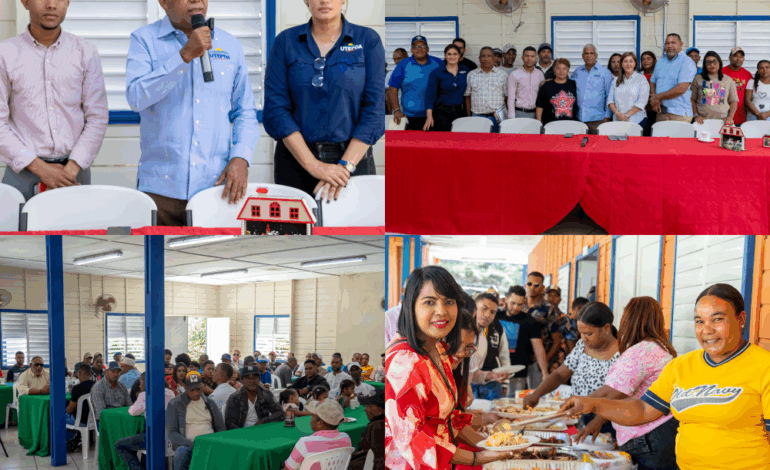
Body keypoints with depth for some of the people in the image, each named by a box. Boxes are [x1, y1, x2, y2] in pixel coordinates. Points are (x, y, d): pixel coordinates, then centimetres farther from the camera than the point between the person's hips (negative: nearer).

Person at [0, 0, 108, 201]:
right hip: (23, 171, -1)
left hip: (74, 171, 1)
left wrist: (71, 169, -8)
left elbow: (98, 117, 4)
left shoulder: (85, 52, 6)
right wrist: (40, 168, -11)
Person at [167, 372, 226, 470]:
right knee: (181, 454, -39)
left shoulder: (209, 403, 18)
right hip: (186, 444, -2)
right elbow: (172, 433, -1)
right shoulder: (175, 404, 6)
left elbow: (221, 428, 19)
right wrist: (191, 444, -17)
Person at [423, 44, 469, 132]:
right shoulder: (436, 73, 0)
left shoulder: (465, 71, 9)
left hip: (460, 112, 3)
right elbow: (430, 95, -4)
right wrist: (429, 116, -13)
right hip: (442, 113, -3)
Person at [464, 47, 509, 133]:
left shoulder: (503, 75, 9)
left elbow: (508, 97, 8)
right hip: (477, 116, 0)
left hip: (497, 117, 0)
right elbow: (467, 97, 12)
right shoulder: (471, 75, 11)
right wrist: (469, 116, 6)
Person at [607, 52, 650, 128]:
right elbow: (610, 100, 11)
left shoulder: (641, 79, 3)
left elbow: (642, 102, -6)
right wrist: (617, 113, -8)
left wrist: (627, 115, -13)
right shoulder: (616, 81, 16)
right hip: (618, 121, 3)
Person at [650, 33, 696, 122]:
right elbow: (652, 82, 19)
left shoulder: (687, 62, -6)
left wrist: (658, 97, -9)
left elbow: (681, 89, -17)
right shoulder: (661, 61, 16)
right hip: (661, 113, 6)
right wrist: (654, 101, -2)